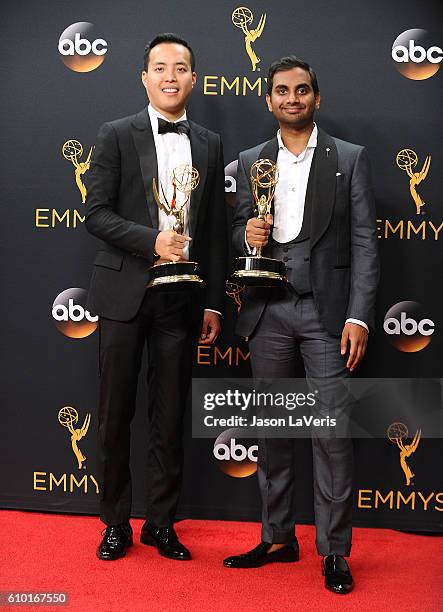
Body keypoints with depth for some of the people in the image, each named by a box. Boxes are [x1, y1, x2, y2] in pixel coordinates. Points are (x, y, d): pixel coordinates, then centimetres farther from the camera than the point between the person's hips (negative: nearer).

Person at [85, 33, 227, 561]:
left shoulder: (209, 144, 10)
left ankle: (161, 523, 24)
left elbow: (215, 229, 10)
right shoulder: (116, 136, 1)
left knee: (169, 418, 9)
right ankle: (115, 523, 23)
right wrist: (153, 241, -19)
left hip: (181, 299, 3)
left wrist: (214, 303, 7)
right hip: (125, 294, -2)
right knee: (115, 415, 6)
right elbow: (96, 214, -5)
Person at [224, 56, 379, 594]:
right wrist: (248, 236, -10)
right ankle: (278, 538, 24)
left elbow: (364, 242, -2)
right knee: (270, 428, 10)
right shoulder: (250, 162, 12)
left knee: (331, 431, -2)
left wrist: (358, 316, -11)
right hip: (268, 309, 3)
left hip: (326, 308, -3)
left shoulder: (350, 158, 4)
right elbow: (239, 234, 15)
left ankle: (334, 550, 12)